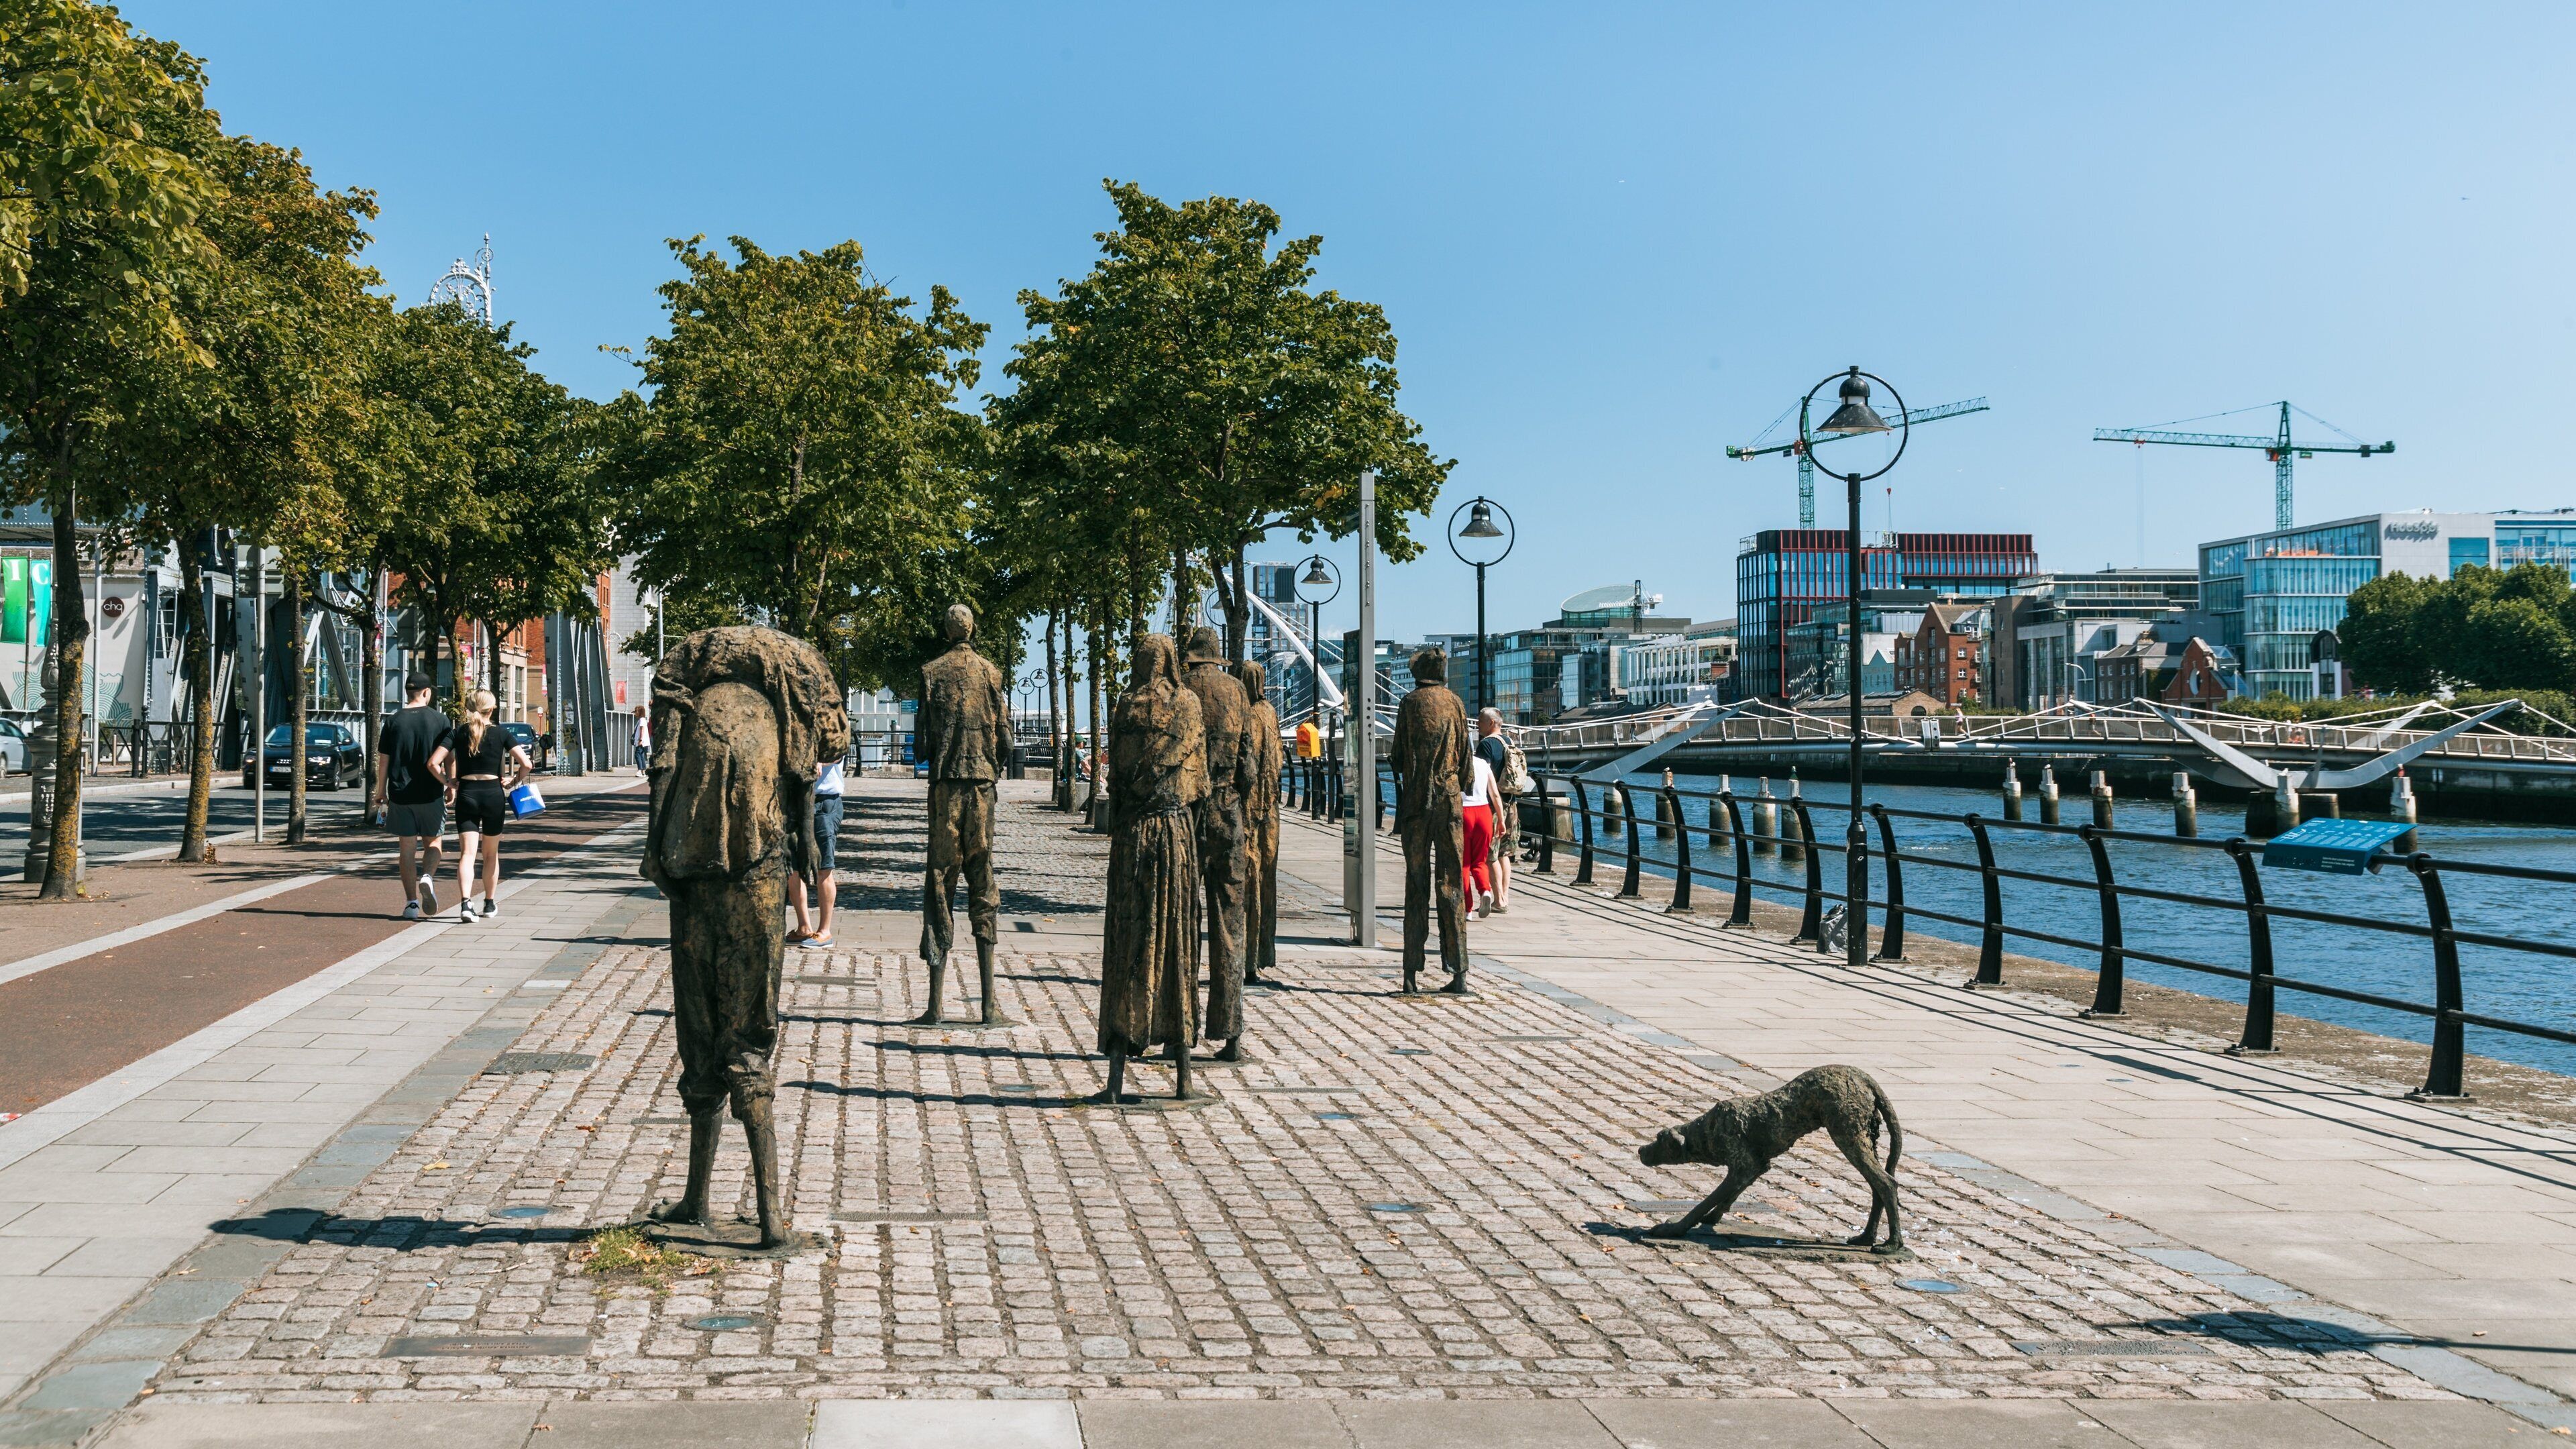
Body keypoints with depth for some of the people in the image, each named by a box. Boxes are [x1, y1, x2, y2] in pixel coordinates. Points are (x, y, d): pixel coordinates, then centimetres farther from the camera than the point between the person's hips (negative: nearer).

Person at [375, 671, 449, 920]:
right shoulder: (439, 720, -2)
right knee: (432, 843, 14)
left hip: (401, 795, 1)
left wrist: (381, 793, 10)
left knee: (406, 850, 6)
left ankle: (411, 902, 5)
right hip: (431, 795, -1)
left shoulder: (393, 722, 1)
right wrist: (450, 786, 11)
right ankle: (427, 877, -14)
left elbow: (383, 761, 2)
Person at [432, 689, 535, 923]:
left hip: (466, 794, 0)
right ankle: (490, 904, 24)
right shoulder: (500, 733, -1)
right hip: (493, 794, 0)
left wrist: (449, 783, 6)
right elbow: (526, 765, -9)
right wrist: (514, 782, 6)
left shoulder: (458, 732, 3)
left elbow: (434, 762, -6)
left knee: (467, 853, -3)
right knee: (491, 854, 15)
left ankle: (465, 903, -23)